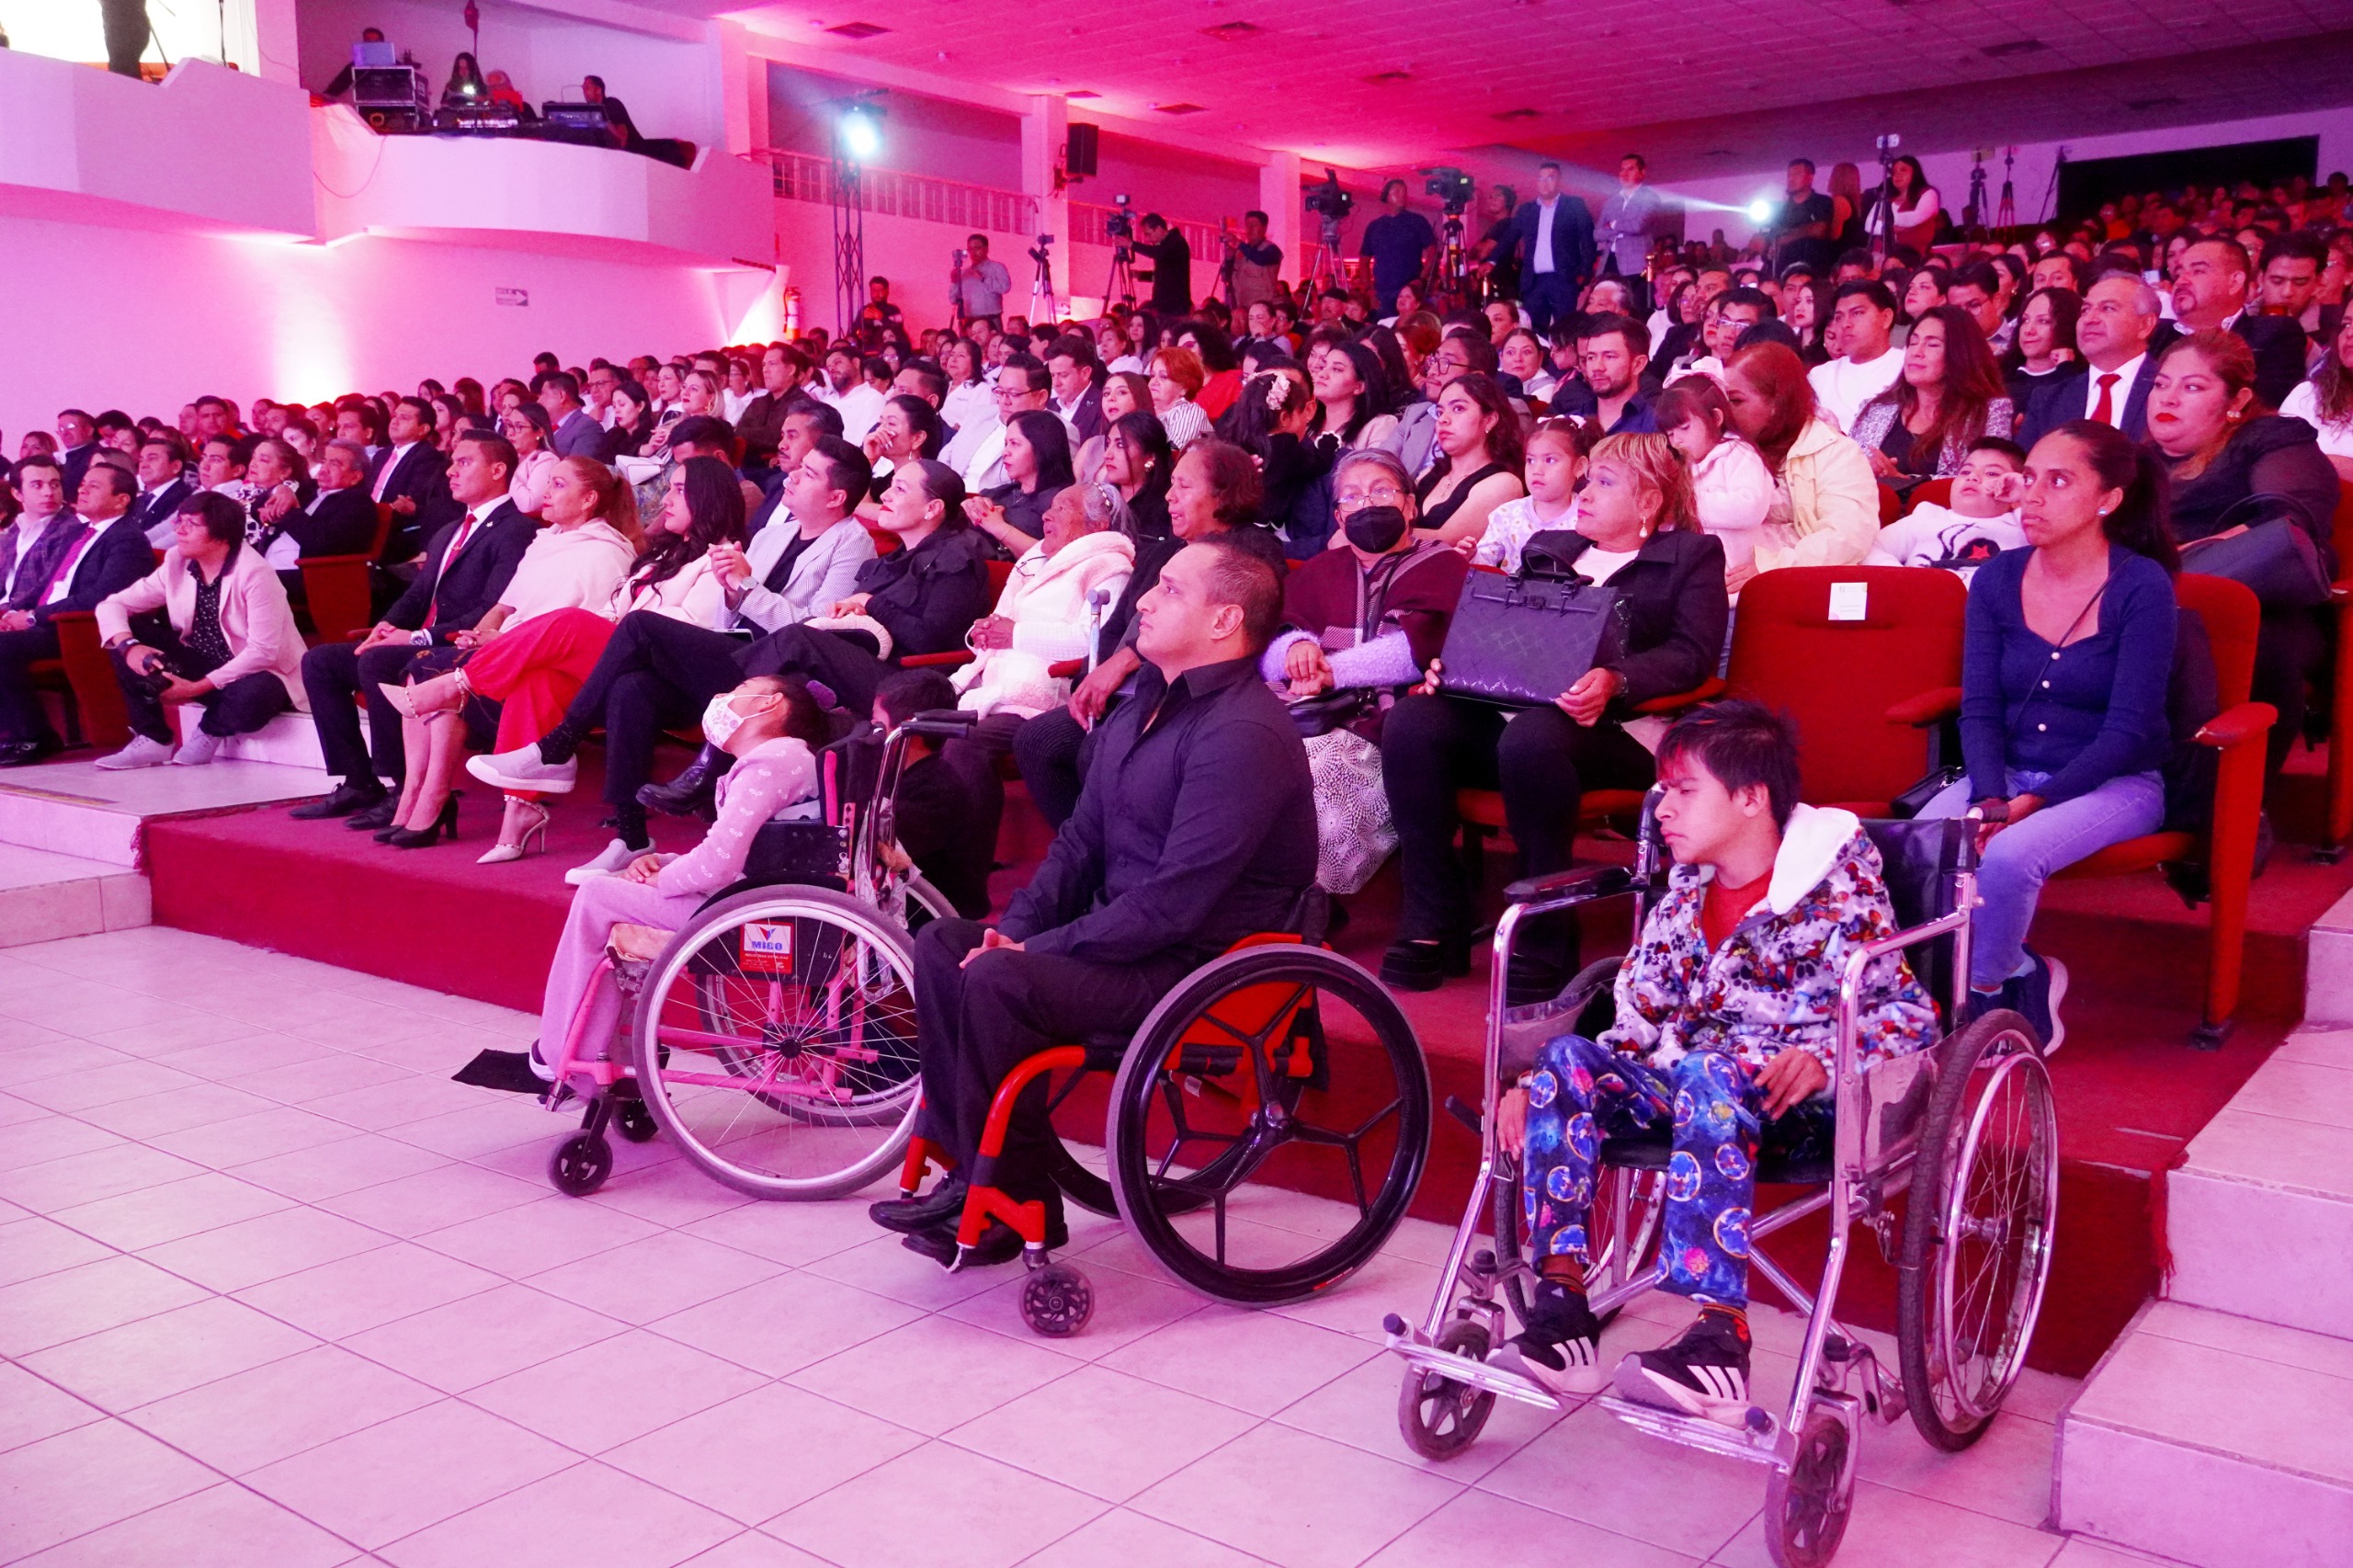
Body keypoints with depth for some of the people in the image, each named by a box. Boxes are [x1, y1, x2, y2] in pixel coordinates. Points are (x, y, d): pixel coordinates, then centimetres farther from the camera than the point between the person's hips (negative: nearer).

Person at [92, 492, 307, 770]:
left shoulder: (255, 573, -22)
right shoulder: (177, 563, -4)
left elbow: (262, 652, -25)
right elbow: (112, 604, 1)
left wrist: (197, 688, -27)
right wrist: (128, 646, -21)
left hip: (258, 675, -6)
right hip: (204, 664, 6)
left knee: (248, 700, -40)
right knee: (121, 641, -9)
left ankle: (210, 731, -2)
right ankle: (152, 740, -4)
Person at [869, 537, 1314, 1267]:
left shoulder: (1245, 734, -21)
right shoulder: (1147, 701, 11)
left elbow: (1175, 901, -25)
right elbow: (1081, 839, 15)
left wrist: (1038, 951, -20)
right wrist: (1015, 929, 0)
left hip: (1203, 961, -10)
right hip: (1125, 930, 10)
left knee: (999, 982, -26)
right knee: (942, 944, 0)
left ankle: (1015, 1205, -9)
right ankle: (972, 1166, 3)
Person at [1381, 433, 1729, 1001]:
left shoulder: (1693, 555, 14)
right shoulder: (1549, 546, 31)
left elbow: (1692, 655, -2)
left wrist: (1616, 680, -22)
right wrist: (1456, 662, 2)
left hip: (1614, 724, -5)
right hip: (1510, 705, 6)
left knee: (1531, 737, -40)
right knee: (1411, 723, -25)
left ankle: (1546, 943, -26)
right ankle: (1432, 925, -19)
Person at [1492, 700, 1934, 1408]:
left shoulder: (1836, 884, -4)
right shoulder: (1688, 888, 13)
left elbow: (1909, 1013, -10)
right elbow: (1636, 1020, 12)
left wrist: (1823, 1056, -29)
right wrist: (1537, 1086, 0)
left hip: (1803, 1101, -6)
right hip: (1690, 1085, 6)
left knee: (1708, 1074, -38)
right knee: (1566, 1059, -20)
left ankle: (1720, 1345, -39)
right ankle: (1562, 1312, -25)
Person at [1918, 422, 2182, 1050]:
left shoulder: (2142, 587, -10)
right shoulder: (1997, 579, 2)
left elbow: (2128, 730, -13)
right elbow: (1979, 709, 0)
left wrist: (2032, 803, -22)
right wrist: (1990, 798, -18)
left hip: (2114, 782, -4)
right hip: (2005, 772, 4)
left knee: (2009, 855, -33)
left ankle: (1979, 997, -6)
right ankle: (2017, 975, -3)